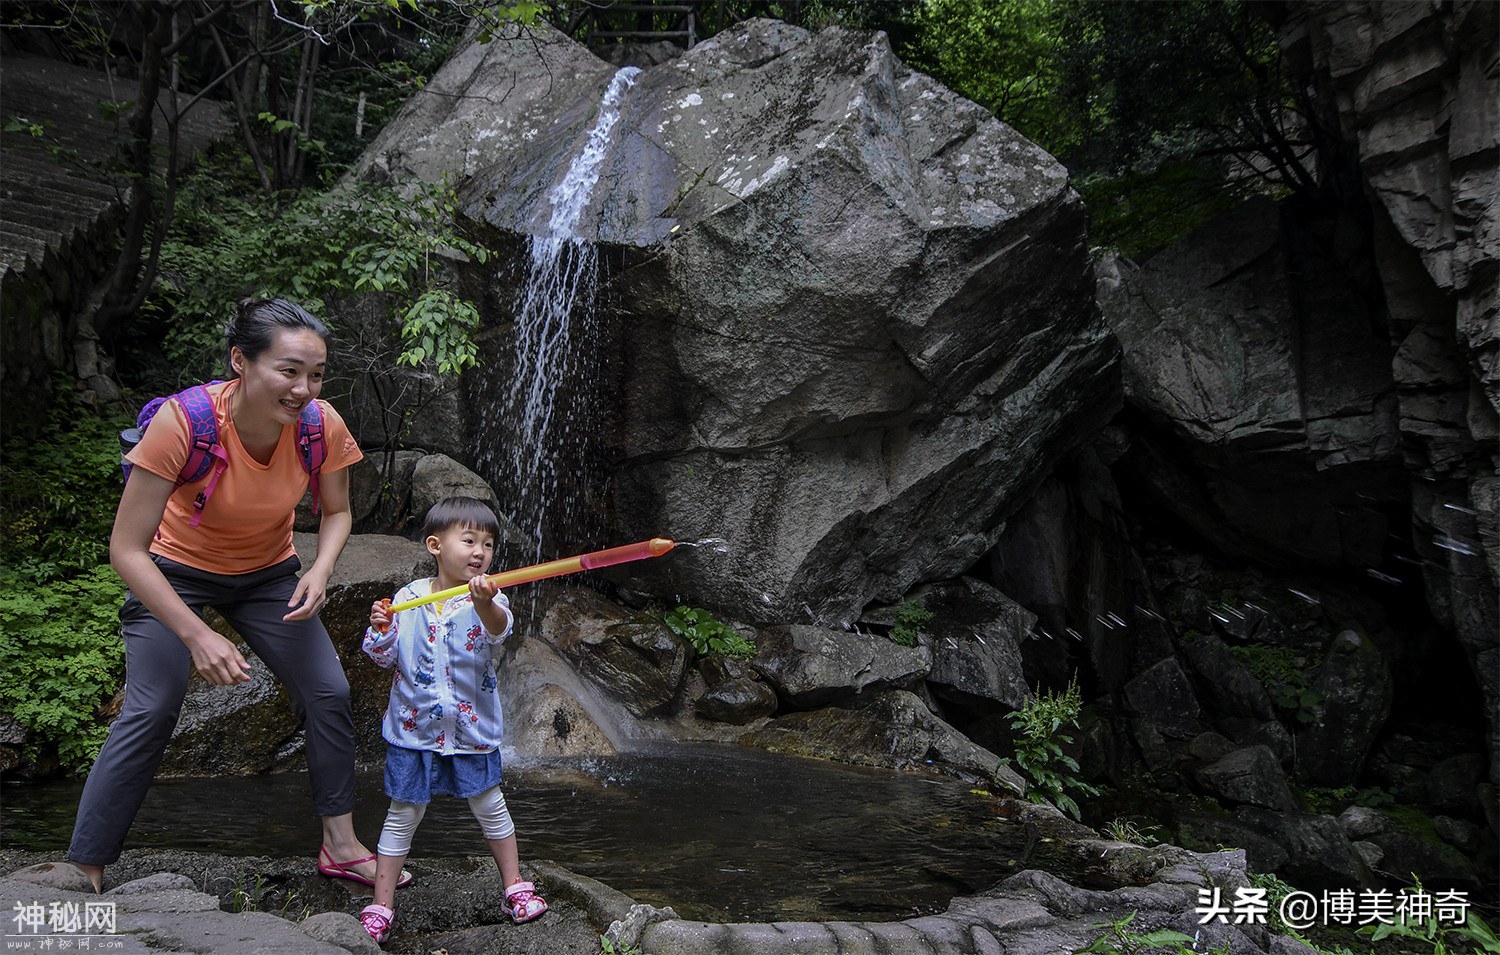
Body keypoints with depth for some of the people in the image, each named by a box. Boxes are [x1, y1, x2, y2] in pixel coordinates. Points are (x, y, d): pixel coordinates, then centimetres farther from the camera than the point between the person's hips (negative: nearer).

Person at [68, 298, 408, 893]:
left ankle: (341, 846, 12)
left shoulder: (322, 426, -23)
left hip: (267, 575, 3)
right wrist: (196, 635, -35)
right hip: (175, 574, -3)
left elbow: (336, 513, -3)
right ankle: (82, 873, 2)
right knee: (149, 716, -14)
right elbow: (126, 549, -28)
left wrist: (320, 569, -24)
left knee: (329, 695, -4)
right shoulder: (181, 421, -34)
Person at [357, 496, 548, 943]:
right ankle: (381, 905, 22)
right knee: (403, 814, 9)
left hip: (471, 728, -1)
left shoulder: (488, 599, -10)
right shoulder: (407, 598, -4)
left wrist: (484, 603, -56)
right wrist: (380, 630, -20)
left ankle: (515, 886, 28)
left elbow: (498, 628, -34)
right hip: (414, 727, 1)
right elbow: (385, 657, 1)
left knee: (489, 805, 11)